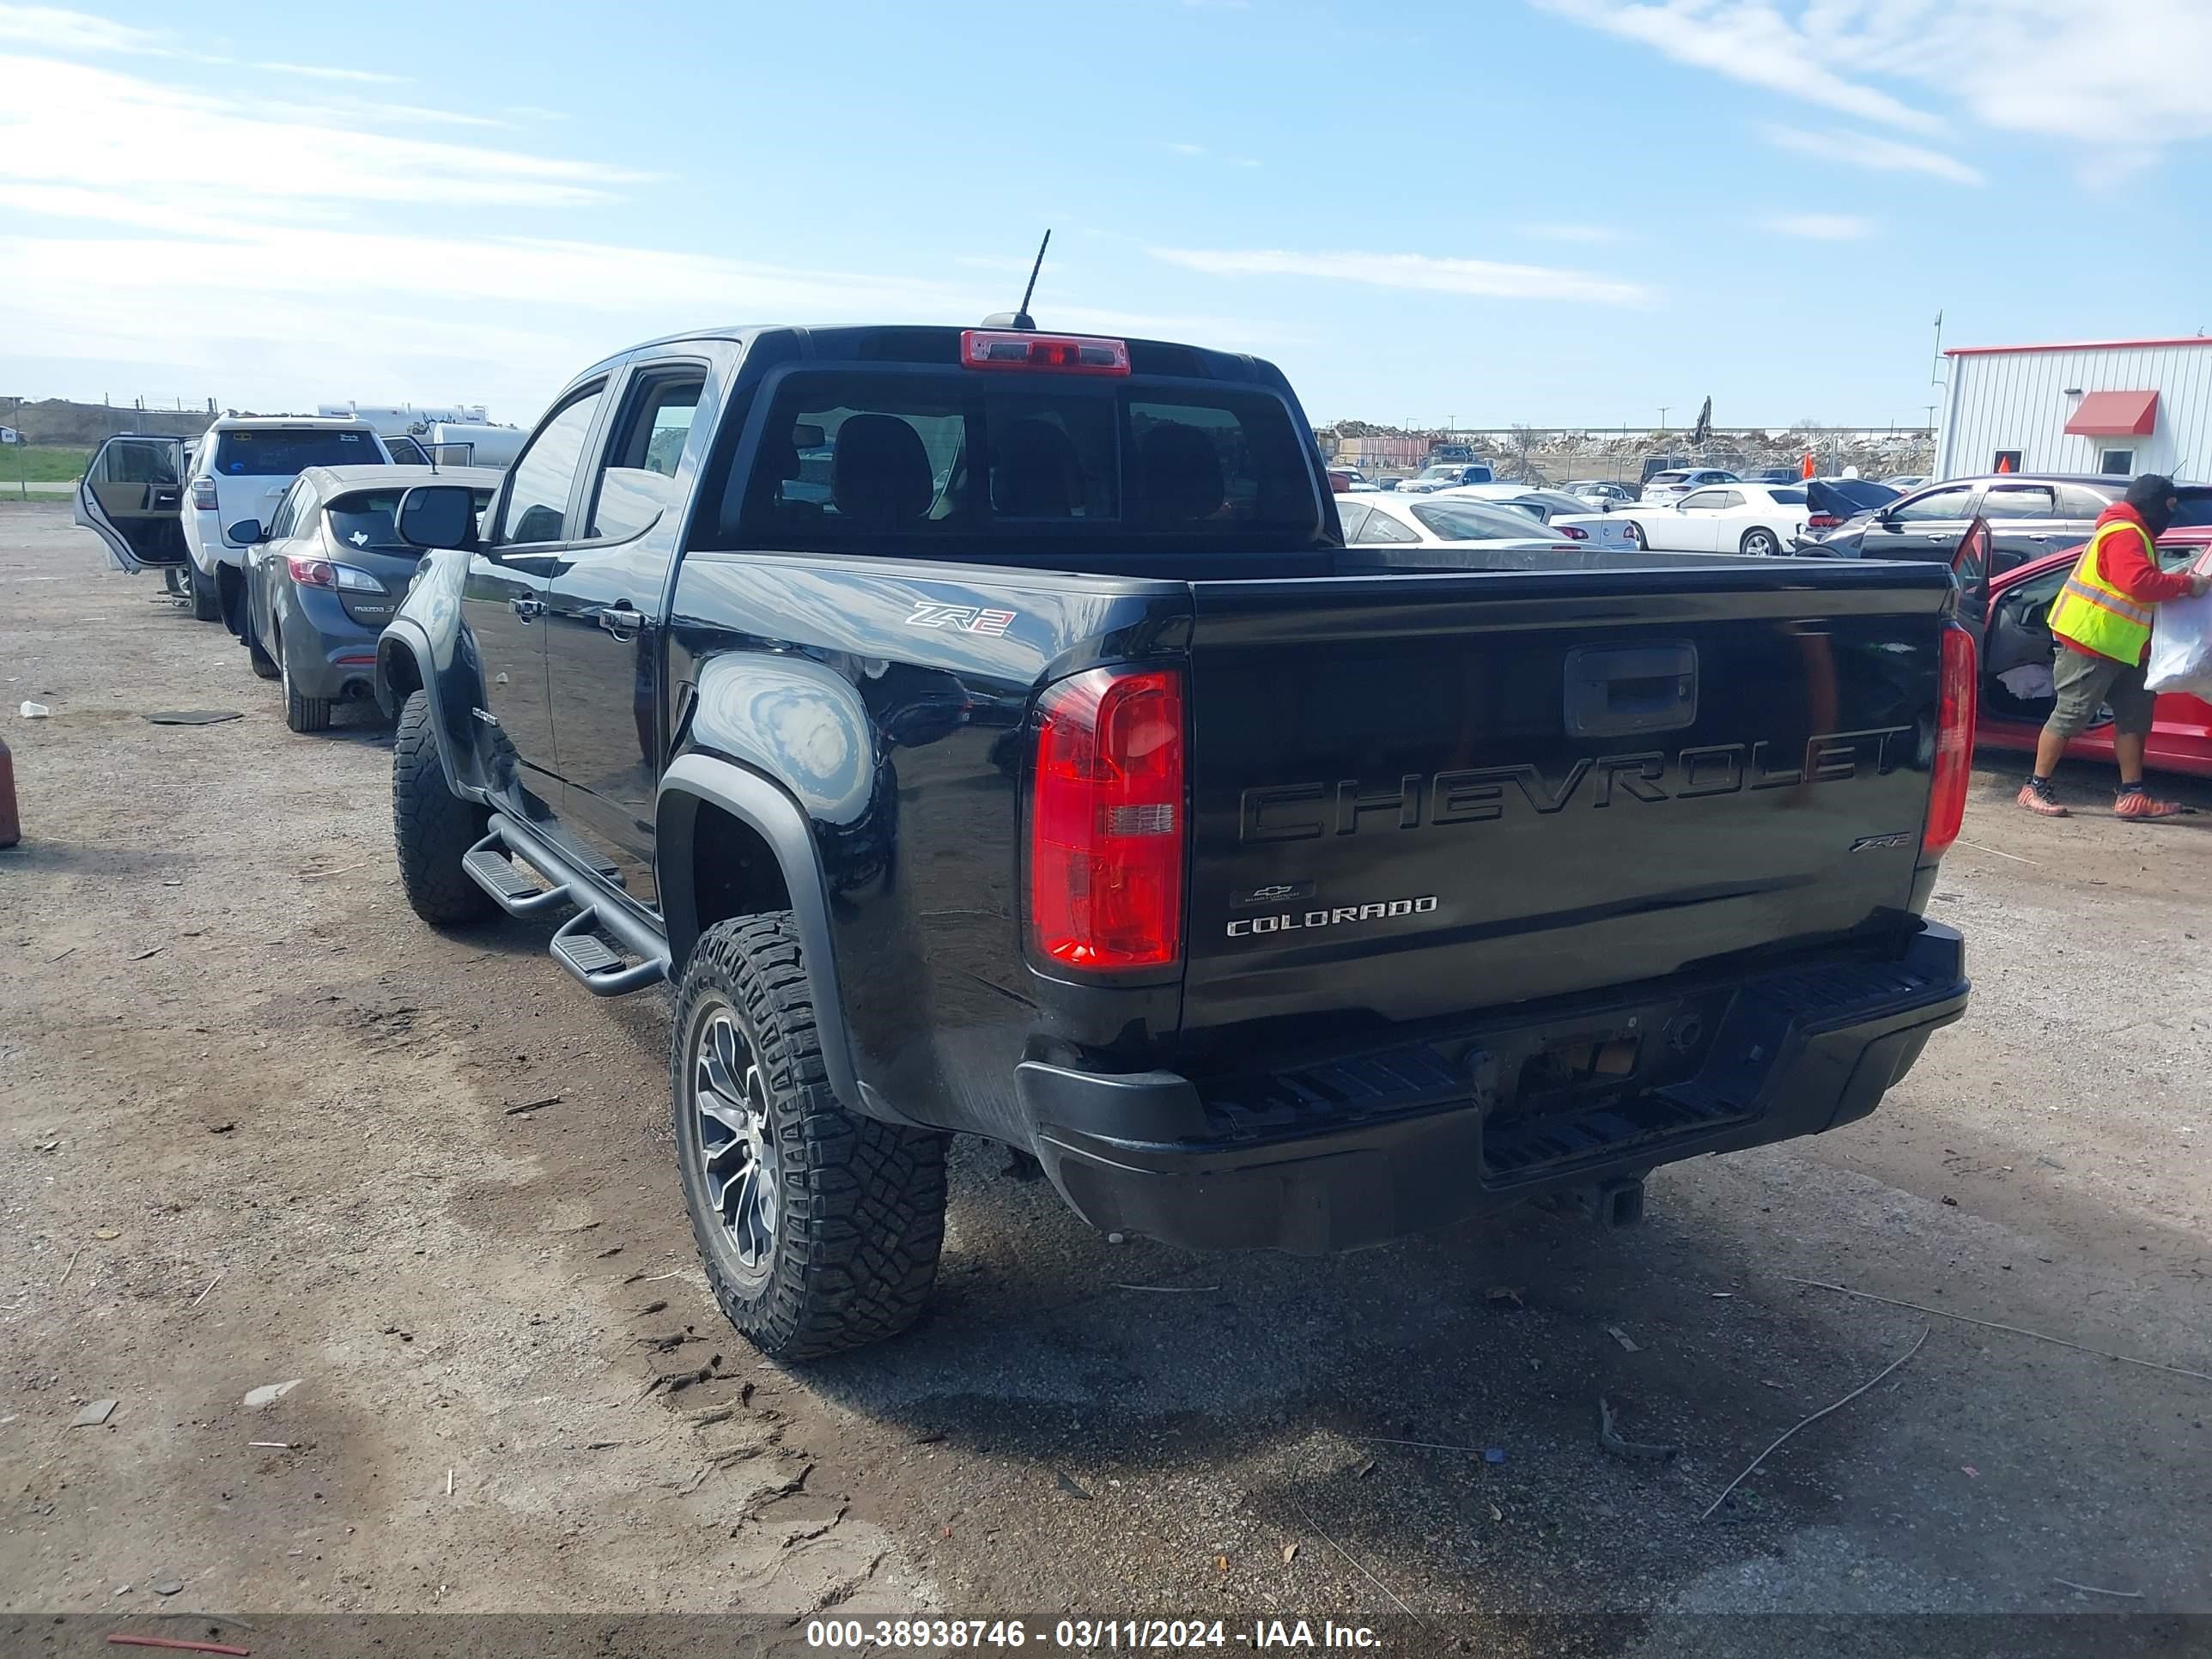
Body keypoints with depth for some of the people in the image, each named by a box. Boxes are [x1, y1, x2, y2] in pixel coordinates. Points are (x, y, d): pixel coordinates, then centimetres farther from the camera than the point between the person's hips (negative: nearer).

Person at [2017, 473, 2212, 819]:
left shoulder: (2133, 534, 18)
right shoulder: (2124, 534, -16)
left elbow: (2144, 582, 24)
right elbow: (2140, 583, -28)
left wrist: (2179, 580, 10)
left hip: (2119, 647, 11)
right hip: (2091, 642, -11)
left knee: (2134, 715, 8)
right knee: (2071, 715, -6)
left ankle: (2131, 796, 9)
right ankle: (2036, 787, 1)